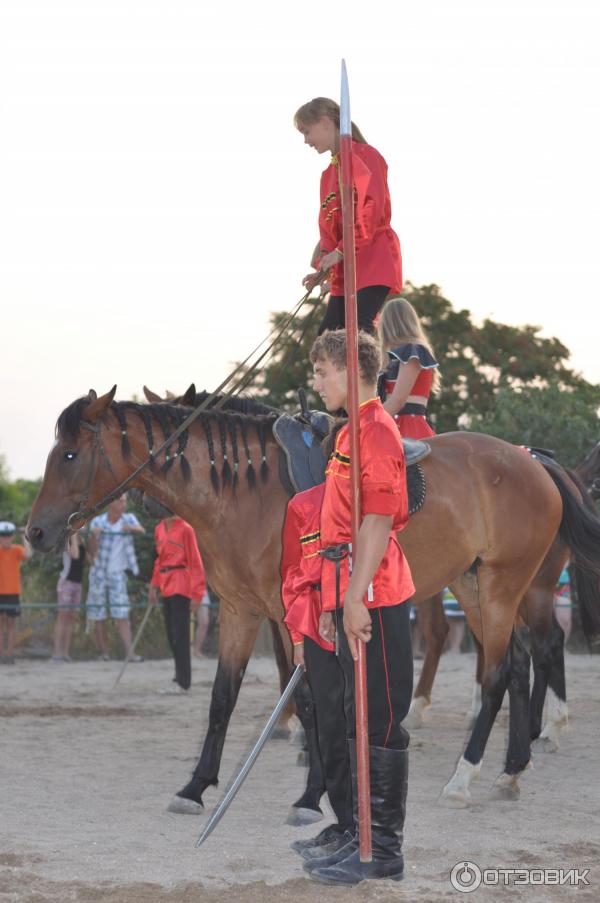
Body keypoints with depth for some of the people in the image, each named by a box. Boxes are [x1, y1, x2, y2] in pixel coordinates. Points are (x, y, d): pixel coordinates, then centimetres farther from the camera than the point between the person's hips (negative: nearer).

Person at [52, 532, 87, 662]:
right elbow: (74, 555, -24)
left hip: (78, 582, 7)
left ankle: (65, 652, 7)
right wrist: (73, 536, -20)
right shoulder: (66, 539, -8)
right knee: (62, 616, -8)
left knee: (71, 617, 5)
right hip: (66, 581, -7)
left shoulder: (81, 540, 12)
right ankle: (57, 652, -9)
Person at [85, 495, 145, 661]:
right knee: (98, 617, 2)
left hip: (117, 573, 0)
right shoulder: (98, 522, -5)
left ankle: (129, 653, -15)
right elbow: (93, 551, -8)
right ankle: (104, 653, 10)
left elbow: (142, 531, -19)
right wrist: (94, 536, -27)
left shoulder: (128, 518, 0)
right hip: (99, 573, 0)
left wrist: (131, 528, -40)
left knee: (122, 615, -8)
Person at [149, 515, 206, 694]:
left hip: (180, 584, -8)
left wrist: (197, 589, -12)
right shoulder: (159, 529, 13)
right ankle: (180, 677, 20)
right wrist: (154, 585, 16)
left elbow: (194, 559, -9)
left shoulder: (185, 529, -9)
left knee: (180, 634, -7)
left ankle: (183, 682, -5)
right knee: (171, 633, 11)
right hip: (166, 585, 8)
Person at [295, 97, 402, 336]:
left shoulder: (363, 155, -6)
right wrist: (322, 268, 7)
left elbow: (372, 209, -17)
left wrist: (341, 251, -20)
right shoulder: (329, 173, 21)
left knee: (359, 330, -24)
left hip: (373, 263, -9)